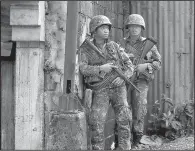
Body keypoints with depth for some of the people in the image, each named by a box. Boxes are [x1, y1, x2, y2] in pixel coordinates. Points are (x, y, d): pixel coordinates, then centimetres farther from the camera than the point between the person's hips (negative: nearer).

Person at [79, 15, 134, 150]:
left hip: (118, 87, 1)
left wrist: (123, 77, -12)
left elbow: (129, 65, 7)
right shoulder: (85, 49, 0)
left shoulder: (114, 46, 6)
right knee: (97, 122, -12)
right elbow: (82, 68, -14)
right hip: (100, 91, -1)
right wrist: (101, 68, -25)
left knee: (124, 119, -9)